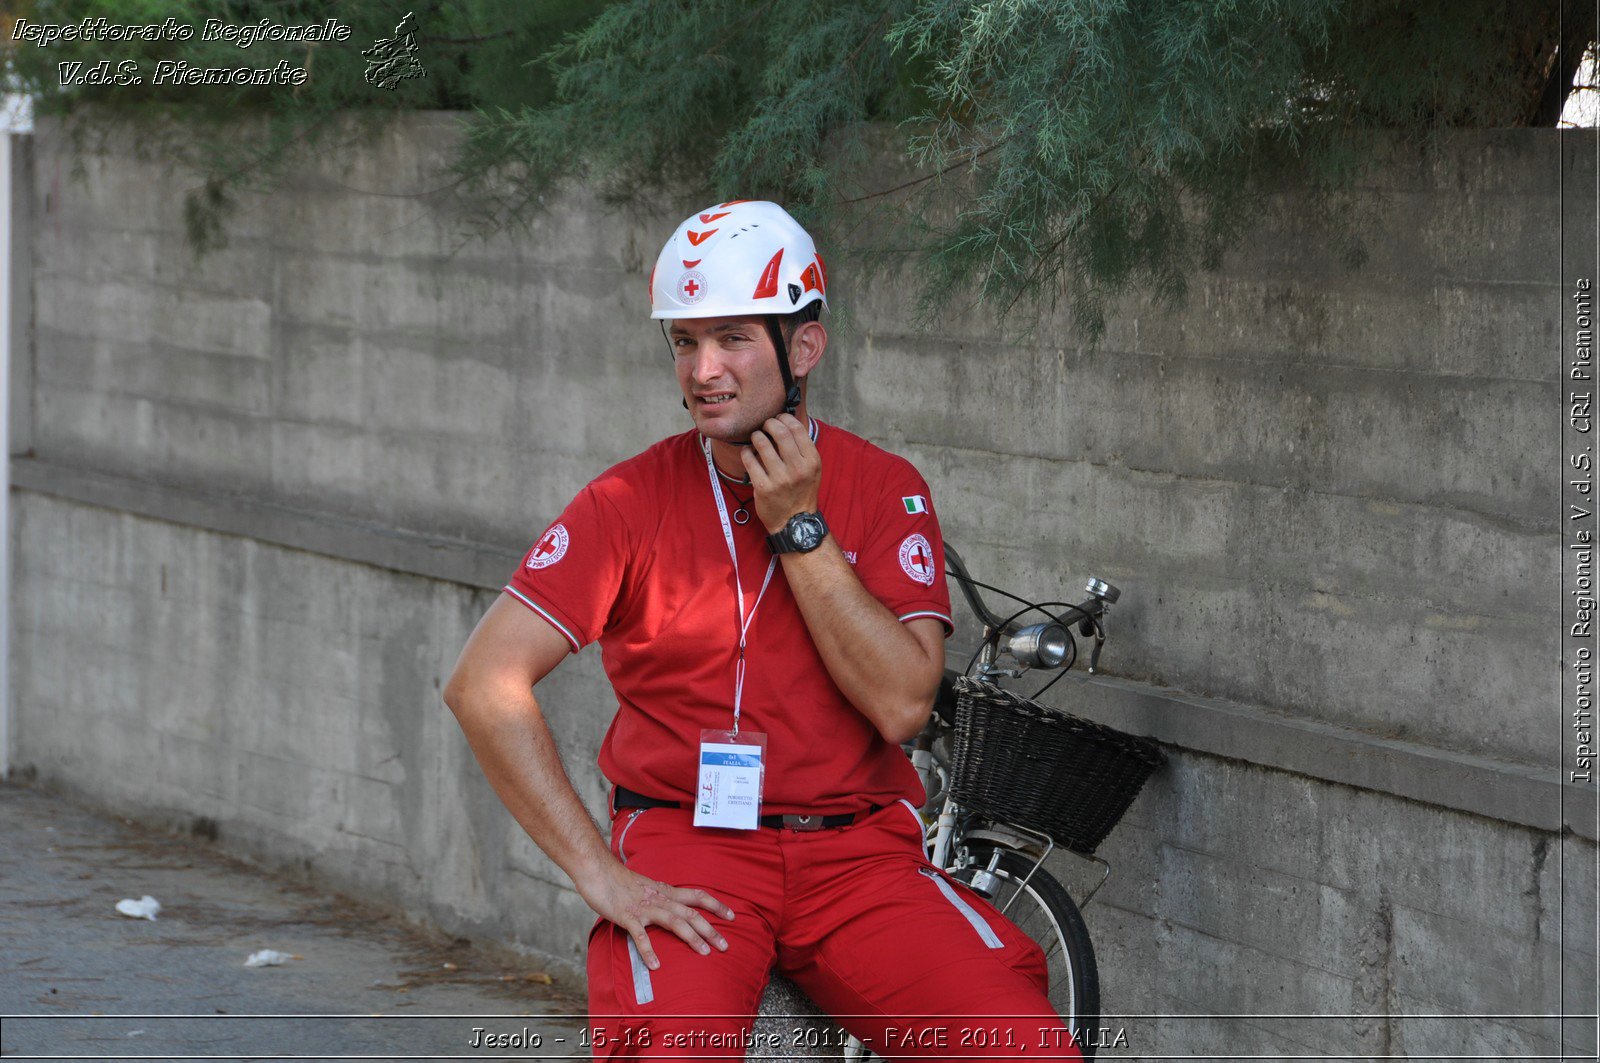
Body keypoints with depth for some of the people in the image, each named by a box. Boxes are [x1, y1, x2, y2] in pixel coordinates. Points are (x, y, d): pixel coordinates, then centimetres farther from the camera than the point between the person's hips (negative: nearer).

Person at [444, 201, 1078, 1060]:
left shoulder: (884, 490, 2)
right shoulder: (631, 501, -2)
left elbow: (901, 703, -10)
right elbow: (485, 683, -9)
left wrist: (798, 528, -13)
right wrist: (601, 874, -15)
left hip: (857, 855, 1)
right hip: (686, 848, -1)